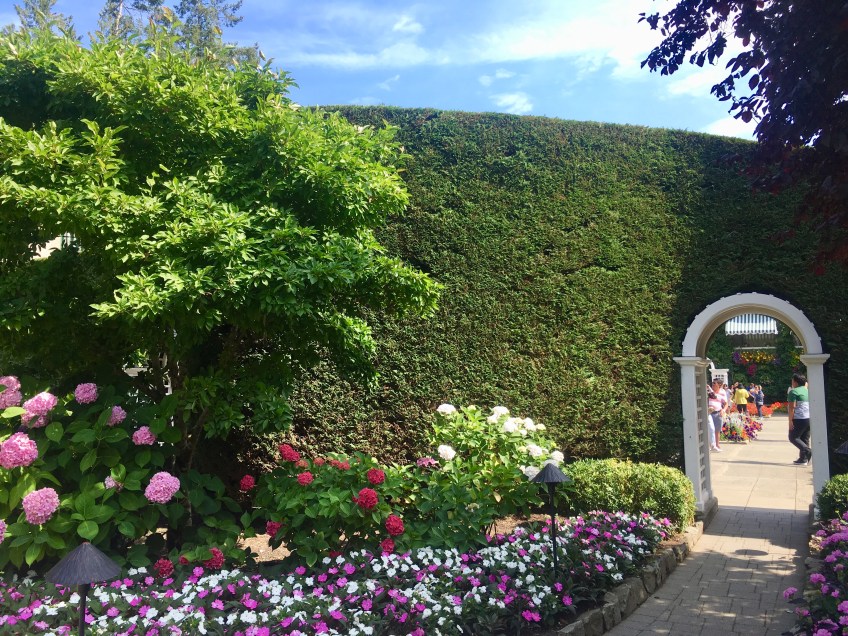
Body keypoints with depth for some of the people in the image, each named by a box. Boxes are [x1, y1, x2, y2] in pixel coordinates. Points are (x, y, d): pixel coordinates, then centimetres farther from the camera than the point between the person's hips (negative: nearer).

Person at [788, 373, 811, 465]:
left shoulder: (794, 391, -9)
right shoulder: (808, 391, 15)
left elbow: (792, 407, -15)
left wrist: (790, 421, -14)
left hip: (799, 419, -8)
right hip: (810, 419, 8)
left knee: (793, 437, 1)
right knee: (805, 439, 12)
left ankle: (807, 451, -17)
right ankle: (804, 459, 12)